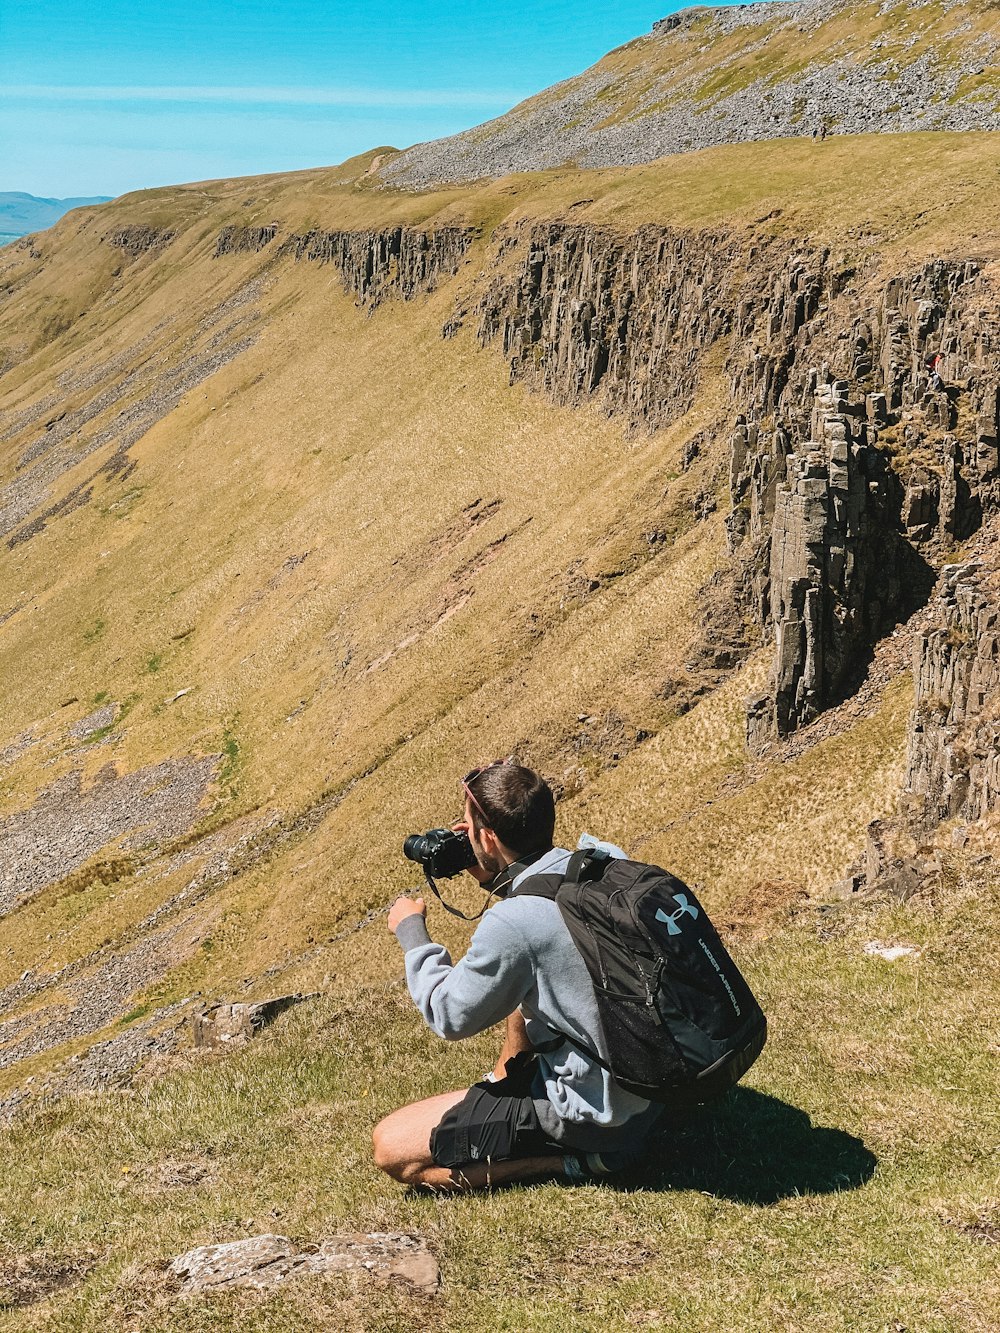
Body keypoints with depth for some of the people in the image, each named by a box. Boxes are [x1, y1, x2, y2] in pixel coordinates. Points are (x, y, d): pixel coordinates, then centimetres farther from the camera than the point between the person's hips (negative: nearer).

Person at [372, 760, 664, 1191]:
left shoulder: (512, 924, -28)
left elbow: (451, 1017, -10)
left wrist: (410, 931, 3)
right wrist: (495, 877, 9)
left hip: (599, 1115, -8)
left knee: (391, 1148, -4)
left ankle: (573, 1159, -4)